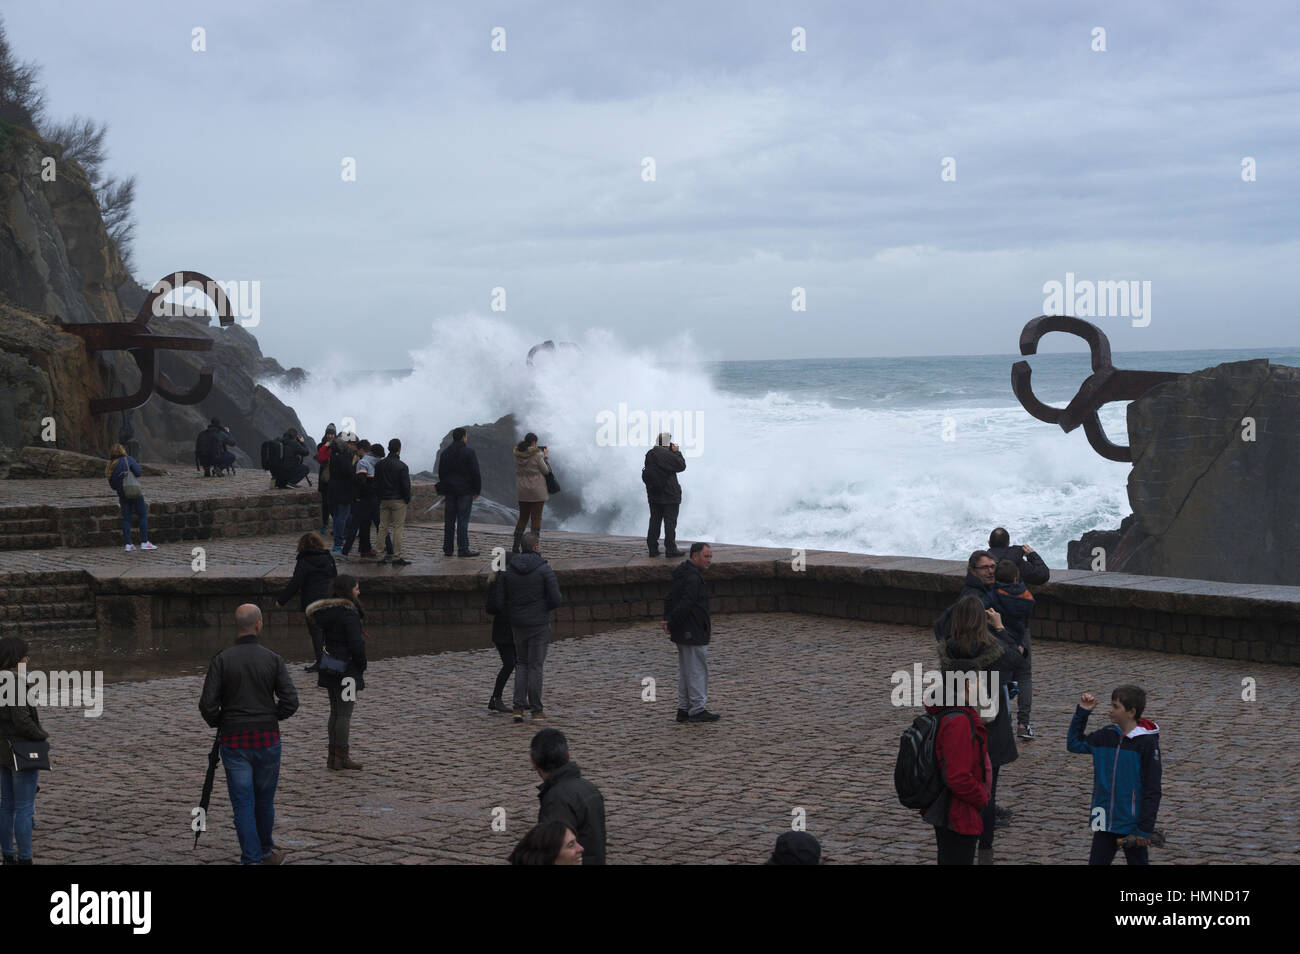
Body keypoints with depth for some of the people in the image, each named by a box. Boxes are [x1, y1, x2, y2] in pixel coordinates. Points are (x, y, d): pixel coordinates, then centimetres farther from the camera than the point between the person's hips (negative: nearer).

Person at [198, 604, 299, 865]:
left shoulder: (222, 659, -7)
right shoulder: (273, 659, -5)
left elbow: (207, 703, -11)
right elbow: (290, 701, -10)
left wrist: (217, 723, 9)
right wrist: (271, 716, 9)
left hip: (234, 742, -1)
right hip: (267, 740, 1)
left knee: (243, 803, 3)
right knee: (264, 800, 17)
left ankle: (252, 859, -2)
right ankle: (265, 851, 35)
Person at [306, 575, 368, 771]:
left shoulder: (326, 612, 10)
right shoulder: (349, 613, -17)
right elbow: (356, 644, -20)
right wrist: (362, 666, -5)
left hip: (330, 666, 9)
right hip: (346, 669, -9)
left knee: (336, 711, 15)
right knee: (345, 712, -4)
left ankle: (333, 755, 19)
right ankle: (341, 757, -3)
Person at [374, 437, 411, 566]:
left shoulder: (379, 465, 3)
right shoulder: (402, 466, -13)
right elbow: (406, 485, -12)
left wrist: (379, 497, 15)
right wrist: (407, 499, 2)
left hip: (383, 501, 5)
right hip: (398, 501, -5)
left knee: (383, 527, 10)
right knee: (397, 528, -2)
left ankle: (381, 555, 9)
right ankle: (397, 557, -3)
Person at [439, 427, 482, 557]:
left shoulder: (445, 453, 9)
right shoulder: (469, 452, -9)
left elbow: (441, 473, 14)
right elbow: (475, 473, -10)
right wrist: (477, 490, -2)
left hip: (449, 491, 5)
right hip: (465, 491, -5)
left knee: (449, 521, 8)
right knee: (463, 520, -5)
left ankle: (447, 548, 10)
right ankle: (463, 549, -6)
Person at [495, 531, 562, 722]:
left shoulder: (508, 570, 0)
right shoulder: (545, 569, -12)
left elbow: (500, 603, 1)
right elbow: (555, 599, -15)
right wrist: (559, 598, 10)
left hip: (518, 625, 4)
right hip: (539, 624, -4)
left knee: (522, 664, 17)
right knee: (535, 666, 4)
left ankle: (518, 708, 7)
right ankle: (536, 711, 8)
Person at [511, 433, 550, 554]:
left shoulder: (518, 455, 0)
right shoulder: (537, 455, -15)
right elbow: (546, 471, -6)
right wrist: (546, 456, 6)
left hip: (522, 492, 5)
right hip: (537, 492, -5)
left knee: (522, 518, 15)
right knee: (536, 519, 2)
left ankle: (515, 548, 14)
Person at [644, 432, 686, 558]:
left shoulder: (649, 454, 4)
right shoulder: (668, 455, -18)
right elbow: (681, 466, -11)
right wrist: (677, 452, 2)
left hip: (653, 495, 7)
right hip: (669, 494, -6)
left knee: (655, 521, 11)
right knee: (670, 521, -1)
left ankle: (652, 548, 11)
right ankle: (670, 549, -1)